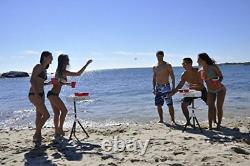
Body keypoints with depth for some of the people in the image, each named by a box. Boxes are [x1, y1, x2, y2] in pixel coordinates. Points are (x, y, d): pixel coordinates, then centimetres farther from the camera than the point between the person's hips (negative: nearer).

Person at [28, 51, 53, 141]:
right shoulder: (38, 66, -11)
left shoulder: (44, 69, 14)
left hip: (41, 94, 9)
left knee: (39, 115, 13)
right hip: (34, 94, -9)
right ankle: (36, 135, 4)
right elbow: (32, 80, -19)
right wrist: (36, 95, -26)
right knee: (46, 115, -9)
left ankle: (38, 135, 23)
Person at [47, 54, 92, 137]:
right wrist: (87, 64, -15)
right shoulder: (63, 71, -16)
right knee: (64, 110, -3)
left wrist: (67, 83, 15)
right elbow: (78, 74, -19)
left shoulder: (59, 71, 13)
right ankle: (60, 128, 0)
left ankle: (57, 132, 17)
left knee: (57, 113, 11)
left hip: (52, 94, 9)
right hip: (53, 94, -9)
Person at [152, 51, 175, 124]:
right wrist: (153, 88, 7)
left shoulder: (168, 65, -1)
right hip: (158, 88, 4)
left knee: (170, 105, -7)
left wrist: (173, 87, -13)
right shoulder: (155, 67, 11)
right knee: (158, 105, 6)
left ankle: (172, 120, 1)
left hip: (166, 87, -4)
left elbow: (172, 77, -3)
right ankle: (161, 120, 18)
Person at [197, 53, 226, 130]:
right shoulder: (200, 71, -5)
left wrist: (218, 81, -34)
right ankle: (210, 126, -2)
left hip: (220, 89, -4)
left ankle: (219, 124, 12)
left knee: (219, 107, -3)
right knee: (211, 107, -3)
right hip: (210, 91, 4)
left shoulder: (213, 67, -18)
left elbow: (221, 76, -13)